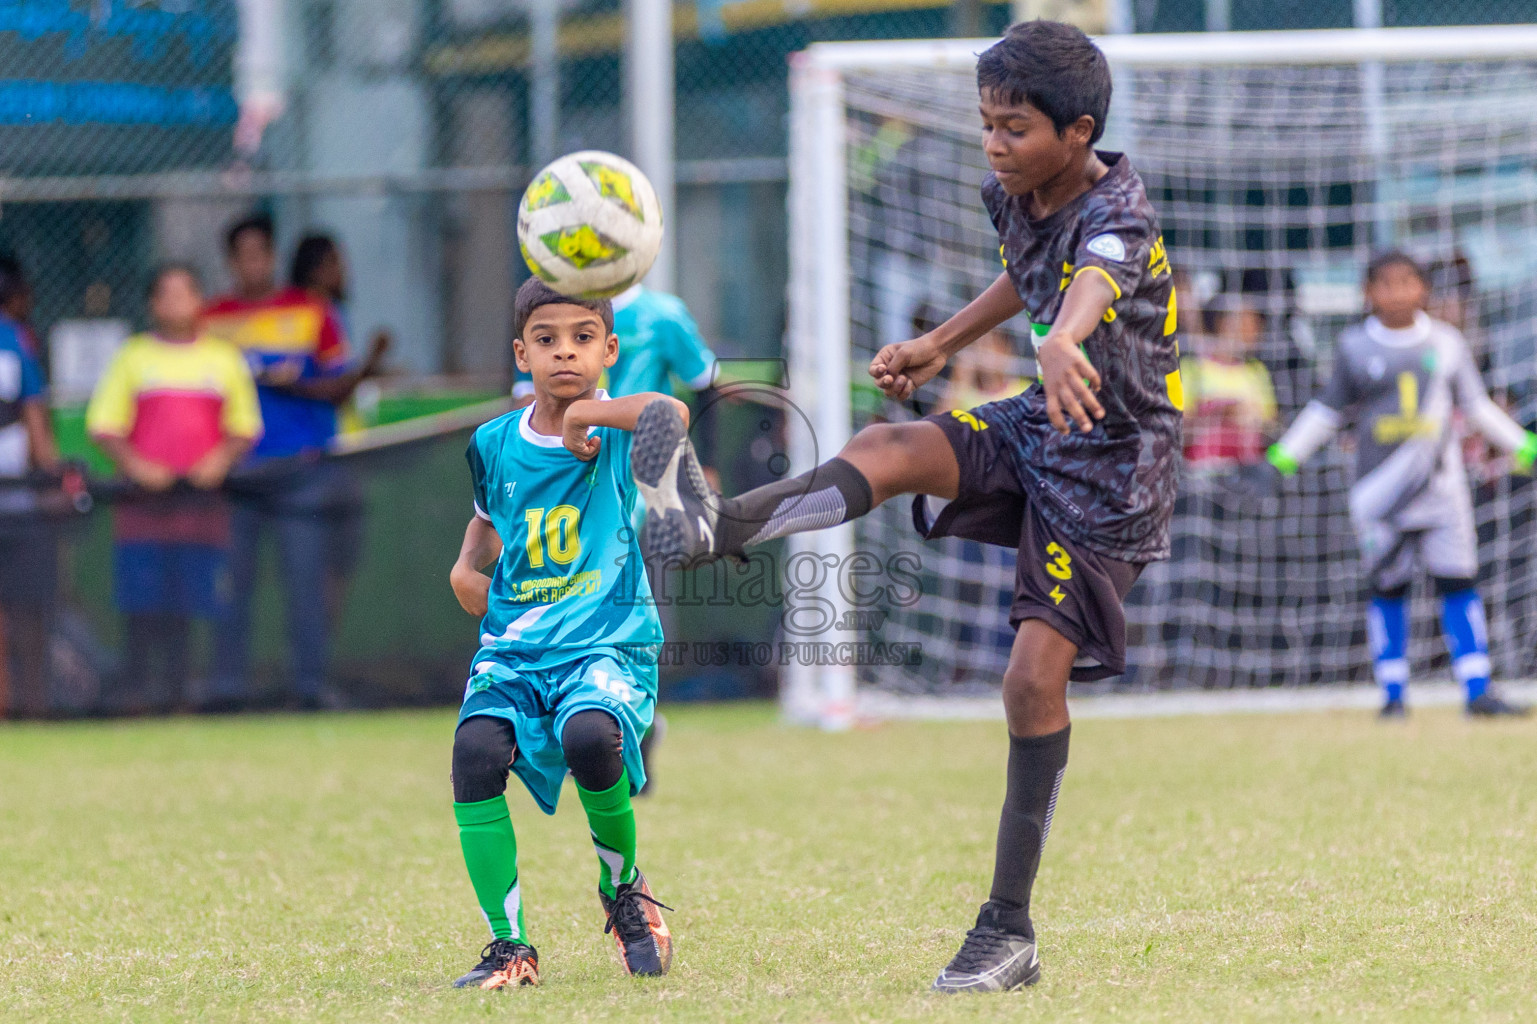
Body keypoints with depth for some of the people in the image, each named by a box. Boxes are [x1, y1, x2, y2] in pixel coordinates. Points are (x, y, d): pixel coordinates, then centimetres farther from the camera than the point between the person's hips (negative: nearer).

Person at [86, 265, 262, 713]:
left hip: (202, 497, 1)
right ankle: (134, 689, -3)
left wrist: (222, 459, -3)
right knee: (142, 601, -6)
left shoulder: (225, 357, 14)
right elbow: (103, 425, 8)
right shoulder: (132, 356, 10)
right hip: (143, 493, -1)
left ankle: (173, 689, 2)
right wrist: (133, 464, -9)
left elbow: (246, 427, 16)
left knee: (189, 596, -3)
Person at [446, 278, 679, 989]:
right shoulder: (494, 444, 9)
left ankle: (623, 887, -3)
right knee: (476, 750, -26)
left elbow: (673, 415, -27)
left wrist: (586, 414, -20)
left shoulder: (614, 431, -3)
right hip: (513, 647, 4)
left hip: (608, 643, -3)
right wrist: (466, 565, 12)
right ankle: (508, 943, -13)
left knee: (589, 735, -35)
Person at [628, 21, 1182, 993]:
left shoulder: (1118, 214, -26)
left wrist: (1064, 342, -73)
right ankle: (717, 525, -46)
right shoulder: (1014, 195, -1)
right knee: (888, 448, -22)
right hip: (1036, 426, 7)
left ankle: (1010, 931, -4)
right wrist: (940, 346, 18)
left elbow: (1091, 278, -52)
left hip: (1114, 459, -7)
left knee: (1036, 673, -12)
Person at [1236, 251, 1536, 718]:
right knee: (1388, 587, 2)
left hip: (1441, 483, 1)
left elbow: (1476, 406, 14)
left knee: (1459, 582, -3)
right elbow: (1326, 412, 9)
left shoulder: (1446, 342, 6)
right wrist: (1278, 462, 4)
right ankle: (1393, 693, 11)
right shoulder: (1354, 347, 3)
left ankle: (1477, 690, -1)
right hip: (1379, 487, -1)